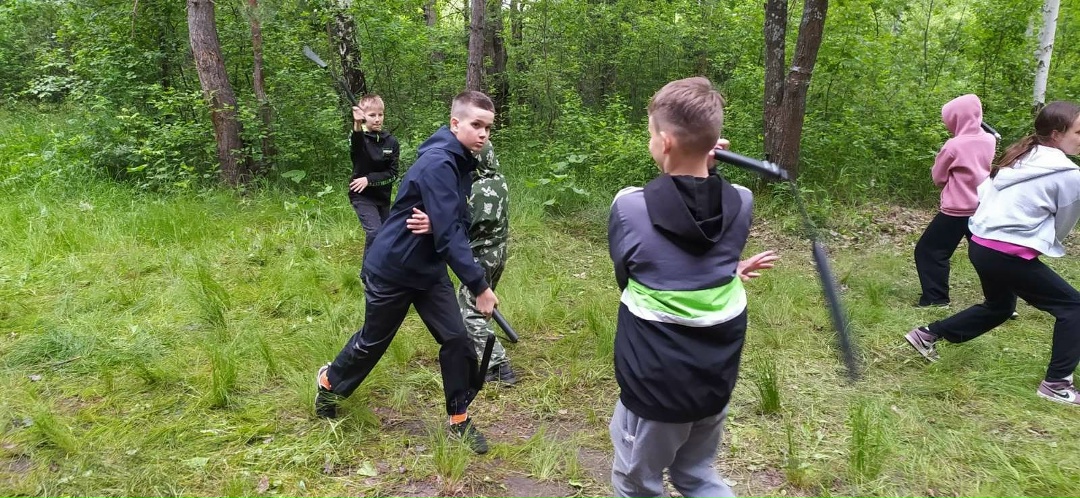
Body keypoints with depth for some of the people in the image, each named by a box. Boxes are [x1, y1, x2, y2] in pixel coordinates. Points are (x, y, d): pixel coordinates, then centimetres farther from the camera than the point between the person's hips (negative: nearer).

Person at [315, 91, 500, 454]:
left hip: (430, 270, 7)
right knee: (373, 340, 13)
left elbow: (457, 224, 2)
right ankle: (329, 382, 41)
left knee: (457, 340, 0)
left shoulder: (463, 163, 0)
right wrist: (479, 286, -33)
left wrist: (434, 224, -23)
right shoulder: (437, 164, -28)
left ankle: (459, 420, 15)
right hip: (392, 270, -7)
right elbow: (448, 233, -33)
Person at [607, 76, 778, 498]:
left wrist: (730, 273, 1)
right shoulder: (741, 202, -8)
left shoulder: (629, 206, -18)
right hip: (718, 376, 5)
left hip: (655, 382, -4)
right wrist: (702, 166, 3)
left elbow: (627, 279, -2)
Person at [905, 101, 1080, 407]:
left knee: (999, 307, 29)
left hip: (981, 245, 8)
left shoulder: (1017, 159, 11)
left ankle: (927, 335, 27)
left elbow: (982, 194, 14)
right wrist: (1044, 241, 21)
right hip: (1010, 254, -8)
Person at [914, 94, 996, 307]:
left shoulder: (954, 146, -15)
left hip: (957, 211, -6)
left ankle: (936, 298, 1)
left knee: (928, 250, 3)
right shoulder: (990, 141, 1)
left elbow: (938, 177, -3)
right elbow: (991, 171, 17)